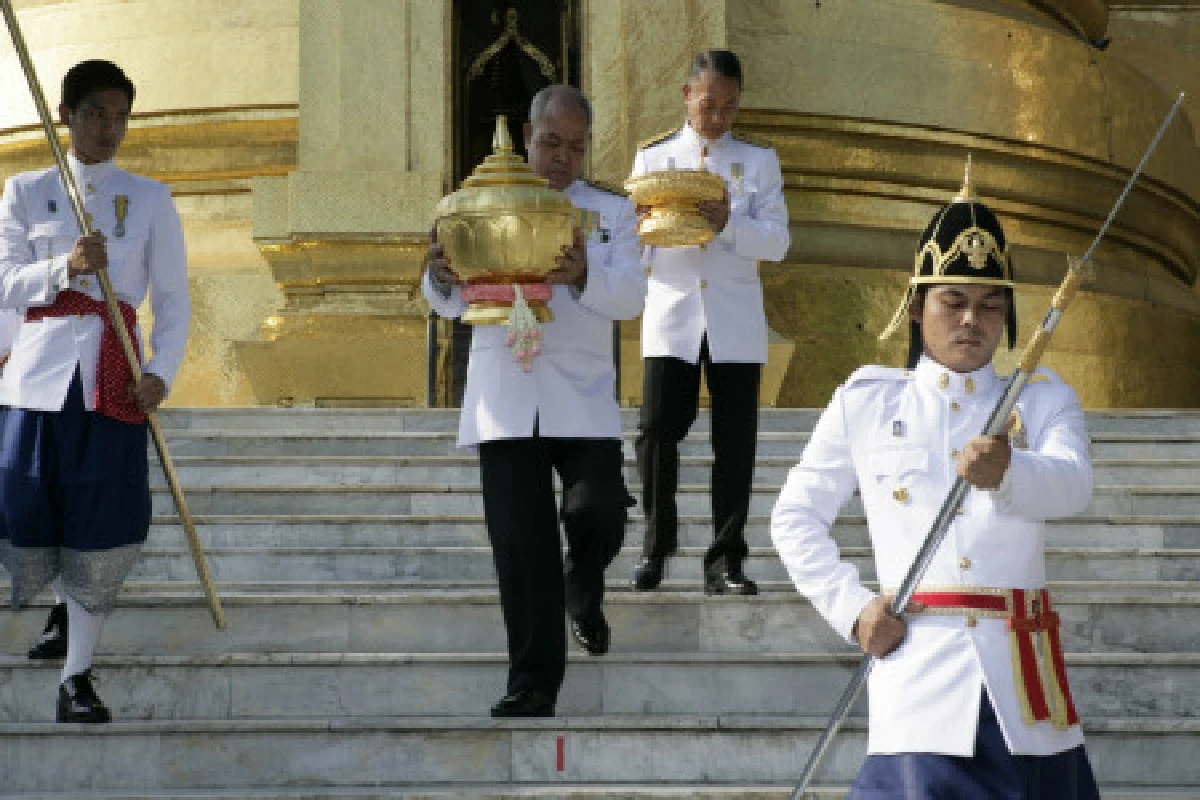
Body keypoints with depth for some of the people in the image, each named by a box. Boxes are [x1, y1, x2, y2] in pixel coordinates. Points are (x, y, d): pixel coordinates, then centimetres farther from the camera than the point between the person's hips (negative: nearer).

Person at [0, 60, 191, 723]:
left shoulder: (150, 200, 7)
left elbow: (174, 299, 6)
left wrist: (161, 371, -10)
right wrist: (64, 267, -20)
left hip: (112, 377, 0)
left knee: (100, 525, -4)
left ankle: (75, 677, 2)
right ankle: (63, 609, 35)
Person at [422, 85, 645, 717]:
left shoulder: (611, 213, 11)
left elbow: (631, 295, -5)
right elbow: (453, 304, 7)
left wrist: (583, 276, -27)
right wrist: (440, 277, -18)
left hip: (582, 397, 0)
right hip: (505, 399, 0)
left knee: (600, 512, -15)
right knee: (521, 548, -3)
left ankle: (583, 591, 21)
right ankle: (532, 683, 7)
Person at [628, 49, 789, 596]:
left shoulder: (758, 161, 9)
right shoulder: (652, 157, 11)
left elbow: (778, 243, -1)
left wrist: (729, 224, -19)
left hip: (735, 320, 0)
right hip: (670, 314, 0)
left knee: (735, 443, 0)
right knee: (658, 430, -9)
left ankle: (726, 561, 7)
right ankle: (656, 546, 7)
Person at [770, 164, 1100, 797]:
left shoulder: (1043, 399, 10)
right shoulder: (866, 401, 11)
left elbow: (1073, 486, -10)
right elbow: (794, 517, 14)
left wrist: (1006, 472, -32)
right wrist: (851, 610, 0)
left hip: (1023, 679, 1)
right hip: (921, 681, -1)